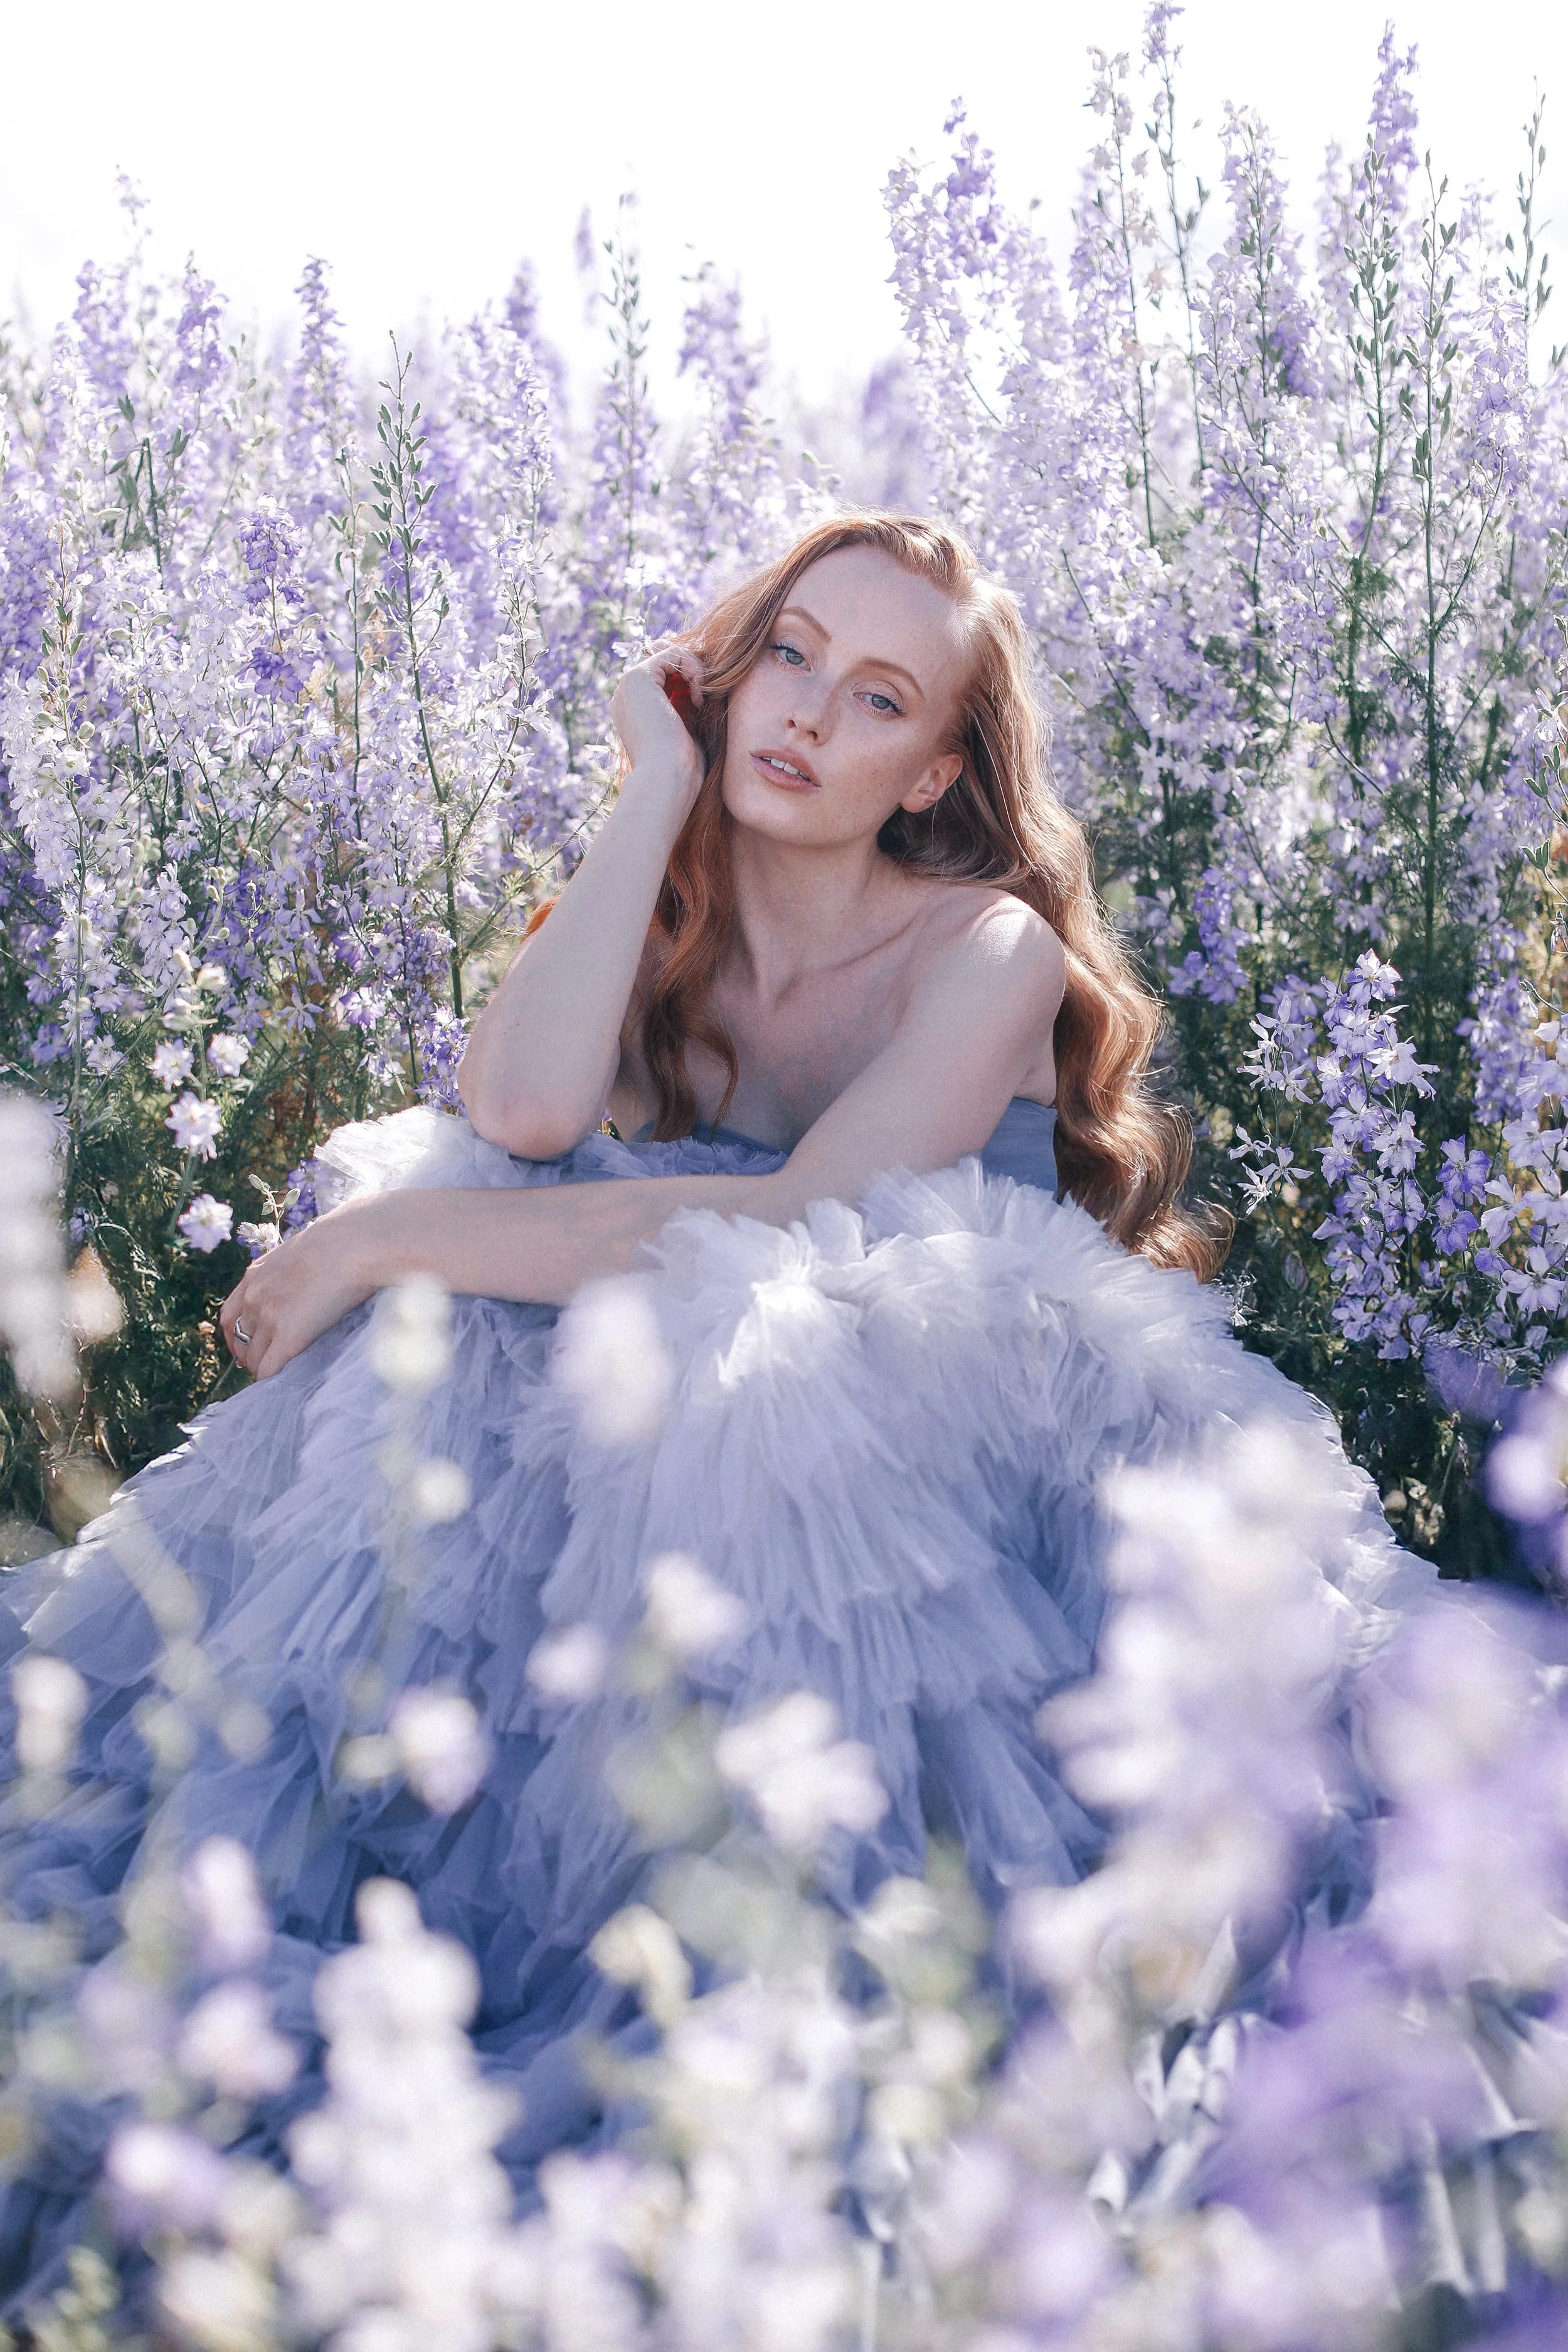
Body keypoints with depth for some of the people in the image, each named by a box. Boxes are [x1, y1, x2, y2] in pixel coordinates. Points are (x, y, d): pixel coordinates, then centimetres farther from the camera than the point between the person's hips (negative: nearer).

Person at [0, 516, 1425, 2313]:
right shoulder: (654, 915, 6)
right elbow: (519, 1114, -19)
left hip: (940, 1474, -4)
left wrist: (385, 1235, -24)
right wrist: (662, 790, -10)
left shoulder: (988, 950, -9)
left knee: (752, 1344, -38)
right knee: (423, 1344, -26)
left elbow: (809, 1232, -25)